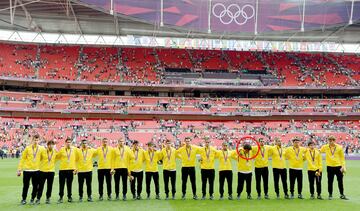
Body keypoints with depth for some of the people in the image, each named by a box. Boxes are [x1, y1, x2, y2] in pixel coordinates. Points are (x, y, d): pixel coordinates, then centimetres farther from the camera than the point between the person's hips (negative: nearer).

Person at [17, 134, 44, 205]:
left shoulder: (41, 148, 1)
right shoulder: (27, 148, -2)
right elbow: (22, 159, -1)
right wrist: (19, 169, -4)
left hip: (36, 170, 2)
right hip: (27, 170, -1)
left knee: (35, 186, 4)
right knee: (26, 186, 5)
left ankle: (32, 199, 18)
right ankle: (24, 199, 19)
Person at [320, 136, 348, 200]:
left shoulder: (339, 147, -2)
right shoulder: (325, 147, -1)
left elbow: (342, 157, 3)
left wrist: (343, 166, -3)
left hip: (338, 166, 0)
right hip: (330, 166, 0)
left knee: (340, 181, 7)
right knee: (330, 181, 5)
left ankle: (342, 195, 19)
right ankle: (330, 195, 16)